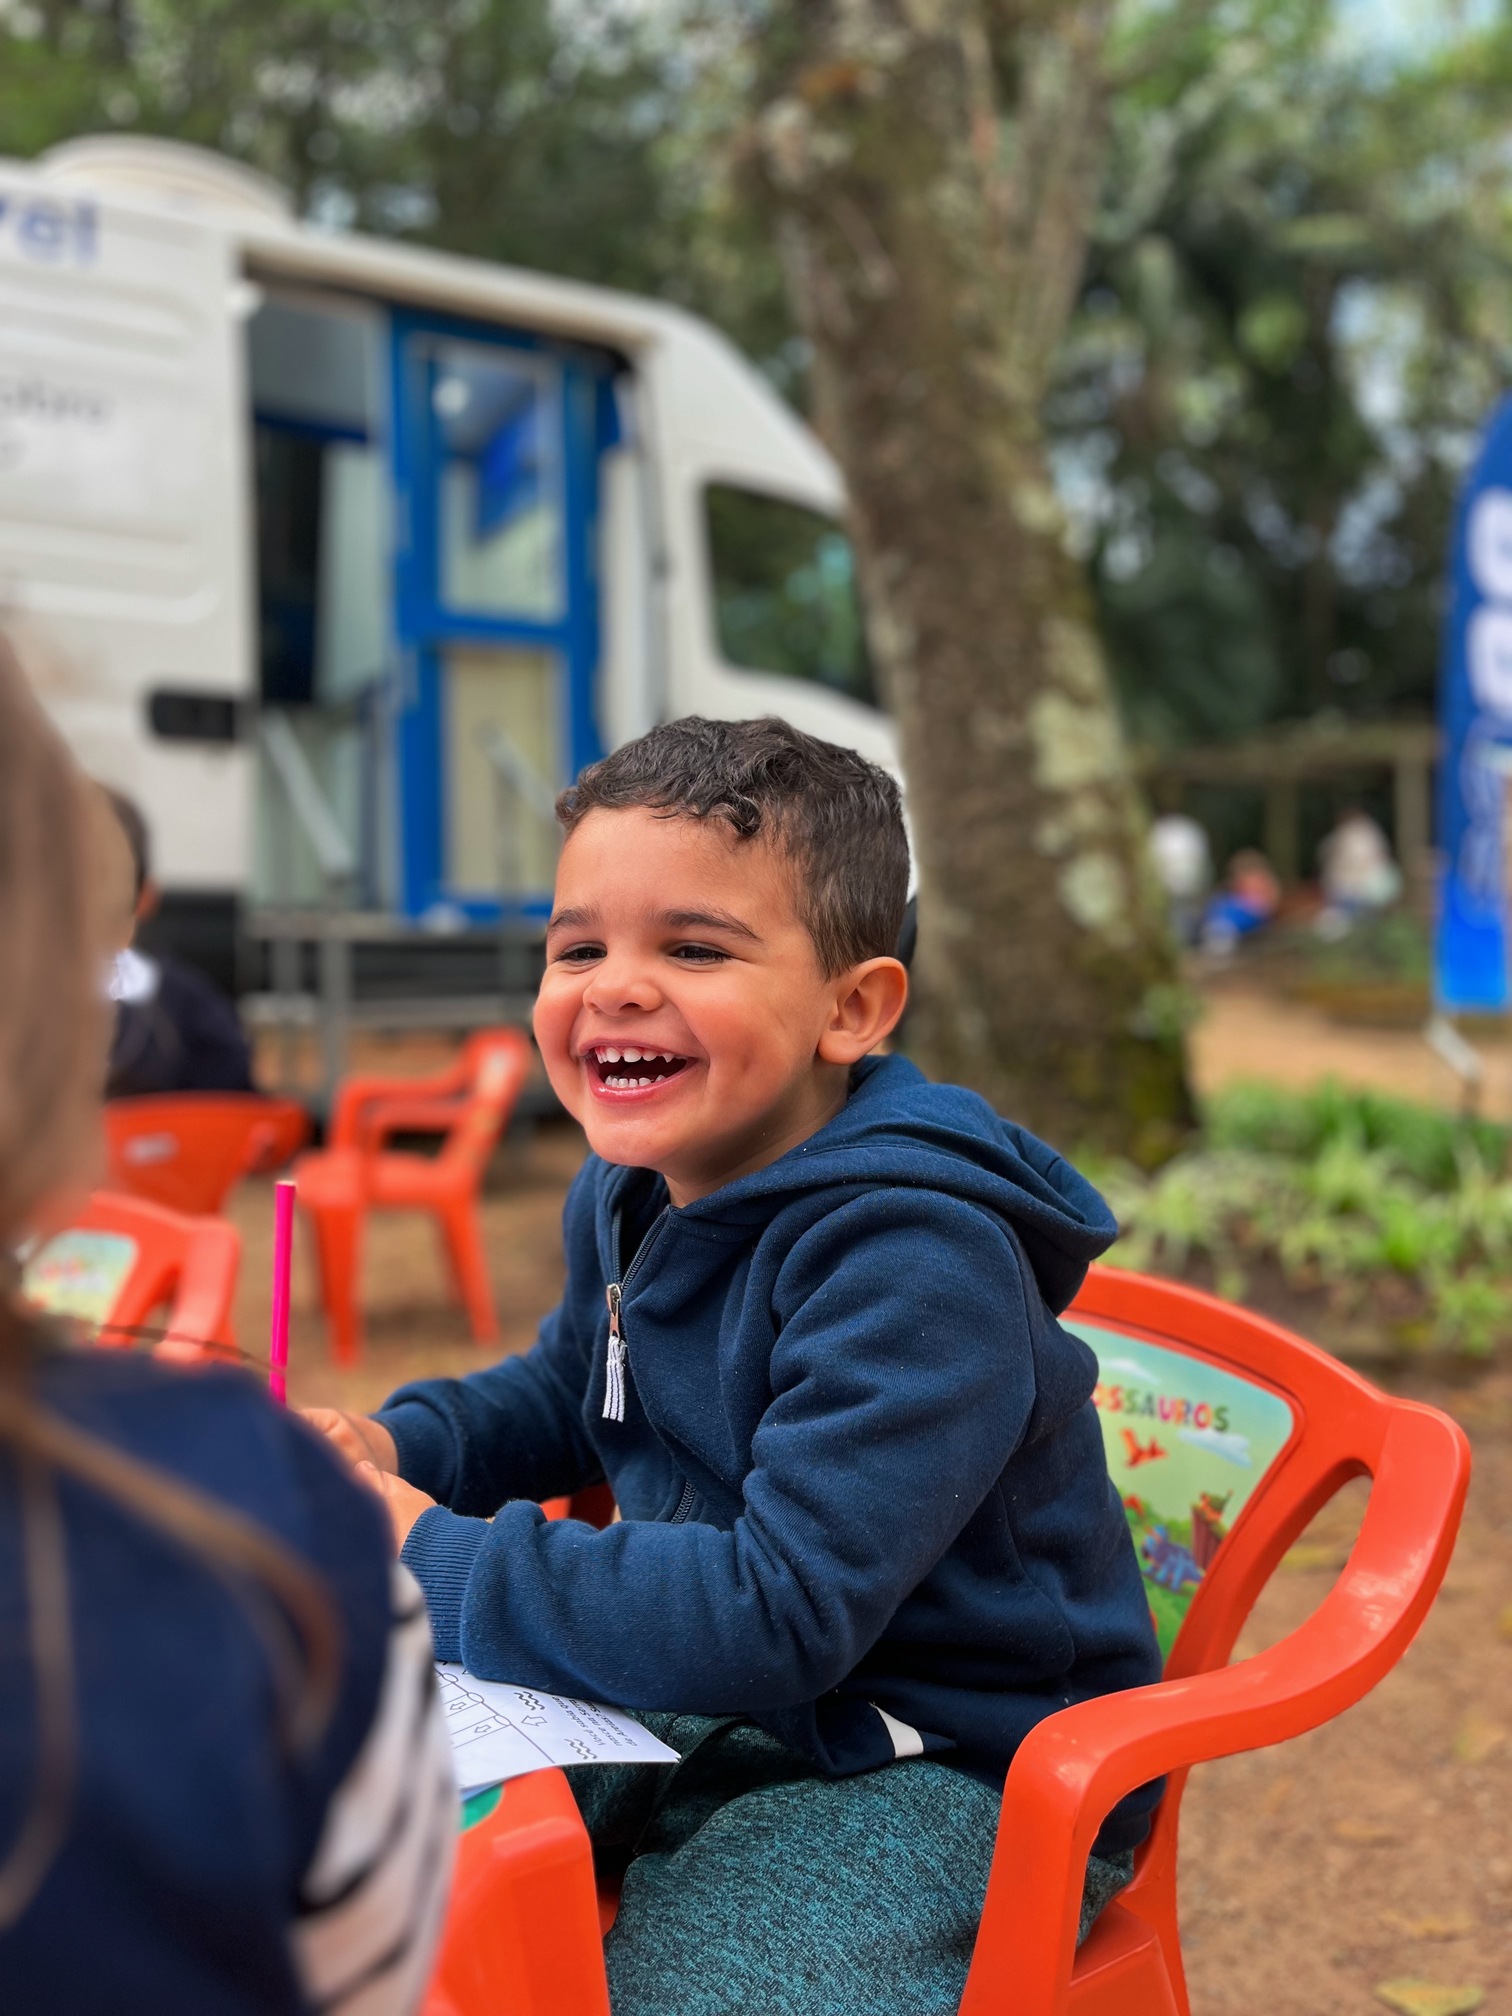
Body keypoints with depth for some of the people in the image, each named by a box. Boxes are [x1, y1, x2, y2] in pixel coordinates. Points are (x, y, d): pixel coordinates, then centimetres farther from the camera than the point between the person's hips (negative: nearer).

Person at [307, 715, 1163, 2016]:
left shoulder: (913, 1261, -29)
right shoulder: (631, 1194, -1)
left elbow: (780, 1616, -34)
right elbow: (564, 1393, 20)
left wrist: (437, 1564, -26)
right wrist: (395, 1450, -1)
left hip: (940, 1766, -7)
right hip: (696, 1702, 8)